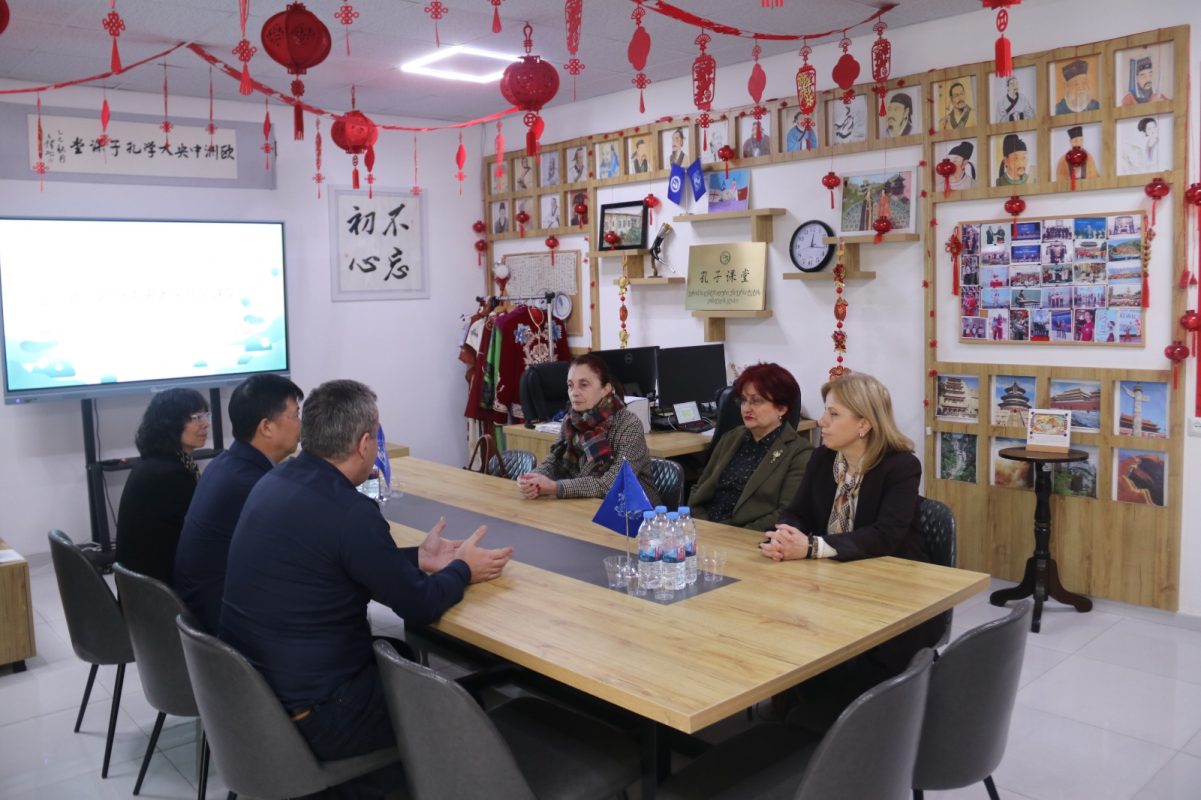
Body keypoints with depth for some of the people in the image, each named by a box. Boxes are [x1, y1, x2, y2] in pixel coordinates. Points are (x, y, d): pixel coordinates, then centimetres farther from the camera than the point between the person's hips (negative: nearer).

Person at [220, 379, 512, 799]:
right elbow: (420, 607, -14)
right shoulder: (349, 511, -26)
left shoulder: (275, 481, 0)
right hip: (306, 714, -8)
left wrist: (417, 557, 17)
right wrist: (462, 570, 3)